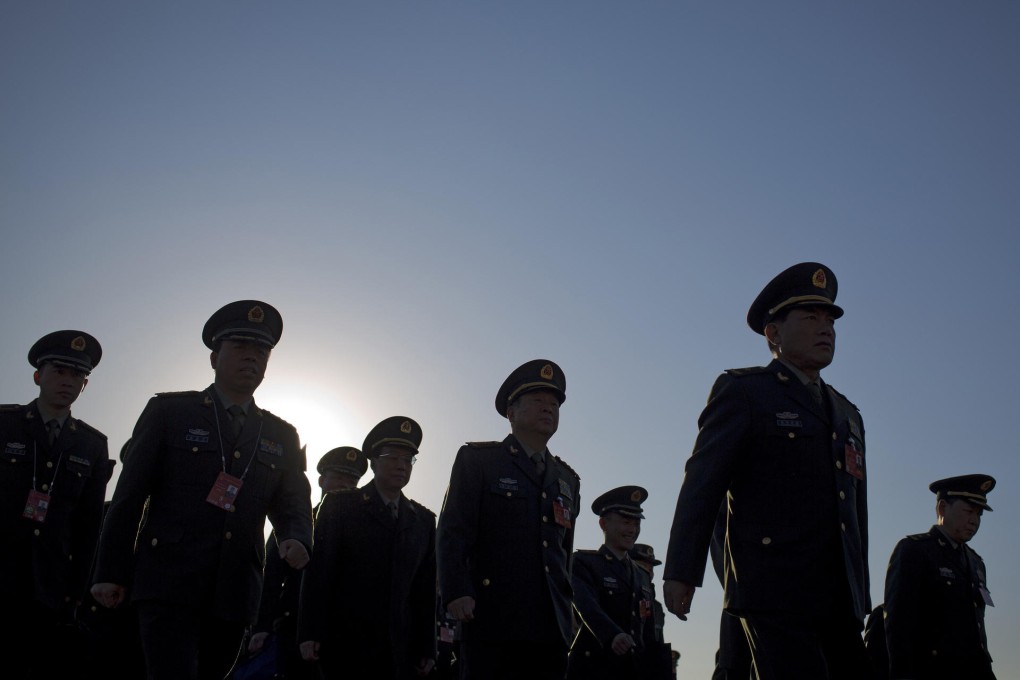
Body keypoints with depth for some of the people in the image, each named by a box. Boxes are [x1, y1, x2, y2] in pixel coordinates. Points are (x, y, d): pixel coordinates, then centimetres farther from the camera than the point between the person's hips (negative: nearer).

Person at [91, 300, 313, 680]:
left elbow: (294, 505, 12)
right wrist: (111, 573, -2)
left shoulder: (281, 435, 15)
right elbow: (129, 496, 3)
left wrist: (297, 541, -12)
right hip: (169, 585, -4)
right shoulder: (168, 411, 5)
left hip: (235, 595, 4)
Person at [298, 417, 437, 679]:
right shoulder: (339, 505, 3)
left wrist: (426, 649, 5)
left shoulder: (423, 520, 12)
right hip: (346, 646, -3)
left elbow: (425, 589, 9)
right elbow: (318, 571, -3)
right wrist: (310, 635, -10)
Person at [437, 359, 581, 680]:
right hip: (493, 617, -4)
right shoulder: (477, 459, 6)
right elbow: (453, 531, -4)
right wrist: (456, 592, -15)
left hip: (551, 626, 5)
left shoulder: (568, 480, 21)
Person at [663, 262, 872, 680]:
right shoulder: (743, 391, 4)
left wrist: (861, 598, 17)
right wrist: (681, 571, -14)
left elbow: (857, 510, 22)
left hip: (840, 599, 7)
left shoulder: (847, 414, 23)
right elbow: (702, 482, -5)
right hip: (775, 593, -6)